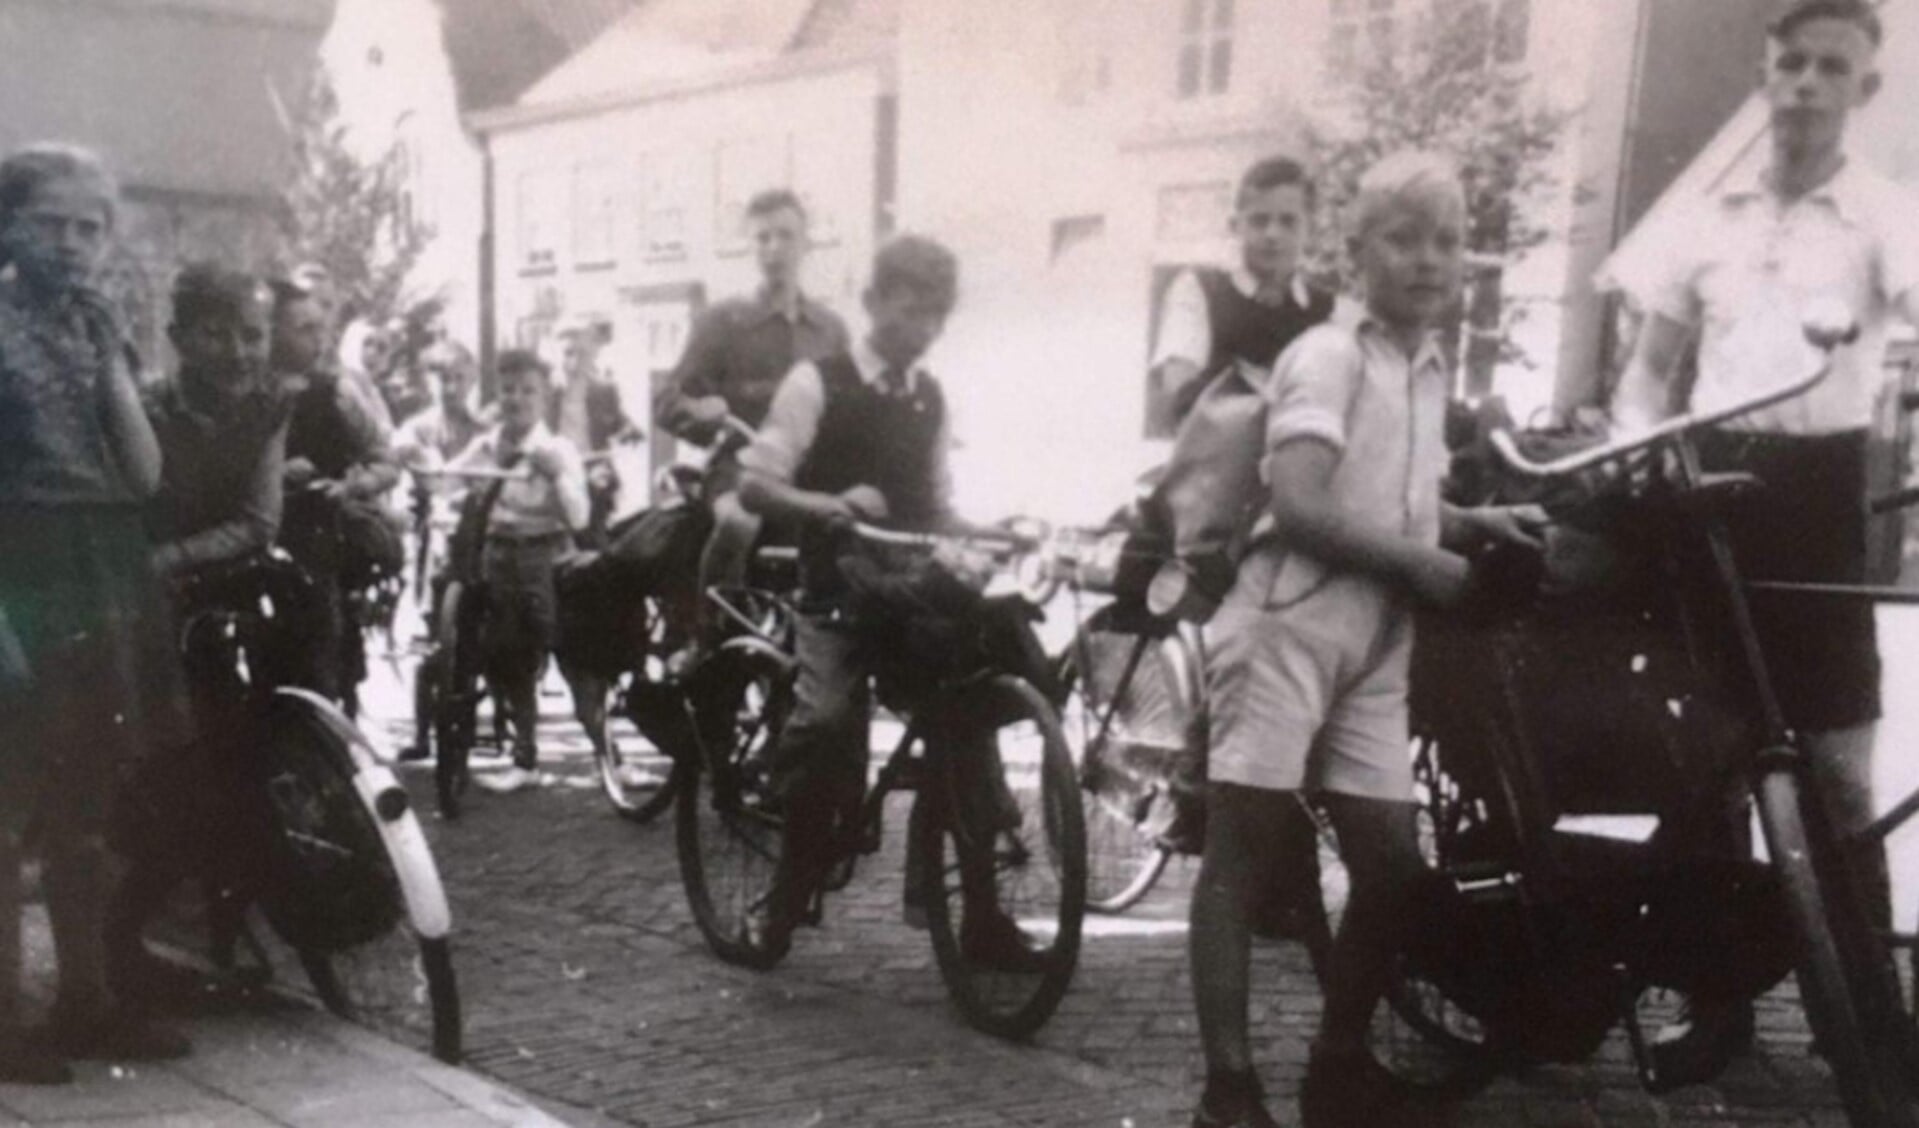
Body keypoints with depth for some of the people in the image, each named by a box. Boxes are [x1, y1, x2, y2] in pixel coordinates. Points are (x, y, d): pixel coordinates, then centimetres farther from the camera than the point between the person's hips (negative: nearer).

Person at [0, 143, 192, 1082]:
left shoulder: (96, 330, 14)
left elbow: (146, 476, 4)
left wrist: (109, 359, -5)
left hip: (104, 589, 7)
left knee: (84, 811, 13)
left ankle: (85, 1001, 23)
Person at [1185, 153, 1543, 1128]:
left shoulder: (1432, 369, 18)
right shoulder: (1328, 353, -7)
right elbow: (1302, 508, -18)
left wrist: (1469, 524, 11)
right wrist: (1422, 562, -12)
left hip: (1377, 638, 8)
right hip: (1290, 622, -8)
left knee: (1394, 867, 6)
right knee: (1243, 856, -5)